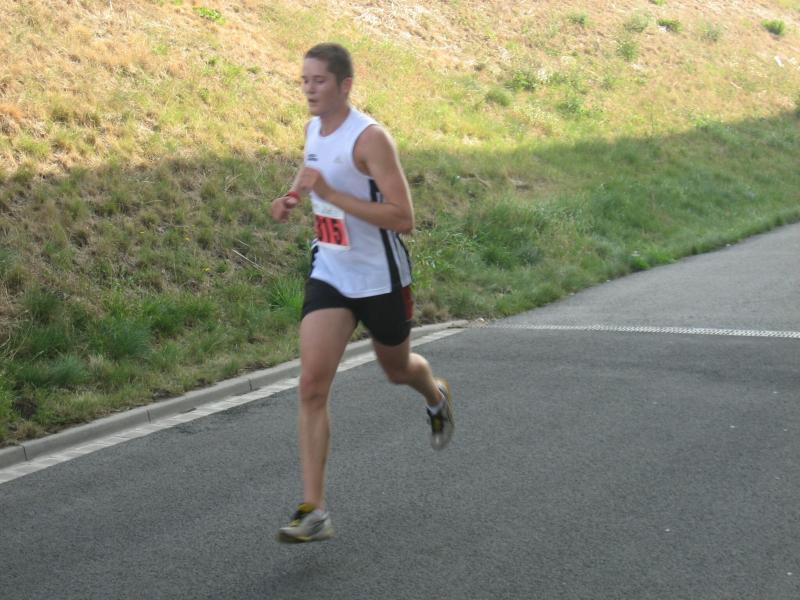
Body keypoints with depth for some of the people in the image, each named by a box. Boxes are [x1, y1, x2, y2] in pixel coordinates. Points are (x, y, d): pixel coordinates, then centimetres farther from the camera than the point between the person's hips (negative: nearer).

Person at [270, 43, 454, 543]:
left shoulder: (370, 138, -22)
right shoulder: (314, 128, 1)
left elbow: (404, 219, -27)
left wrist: (331, 194, -32)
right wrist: (293, 198, 2)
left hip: (380, 279, -5)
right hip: (329, 276, 5)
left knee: (397, 369, 20)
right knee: (312, 386, -10)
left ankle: (437, 398, 59)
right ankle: (314, 511, -9)